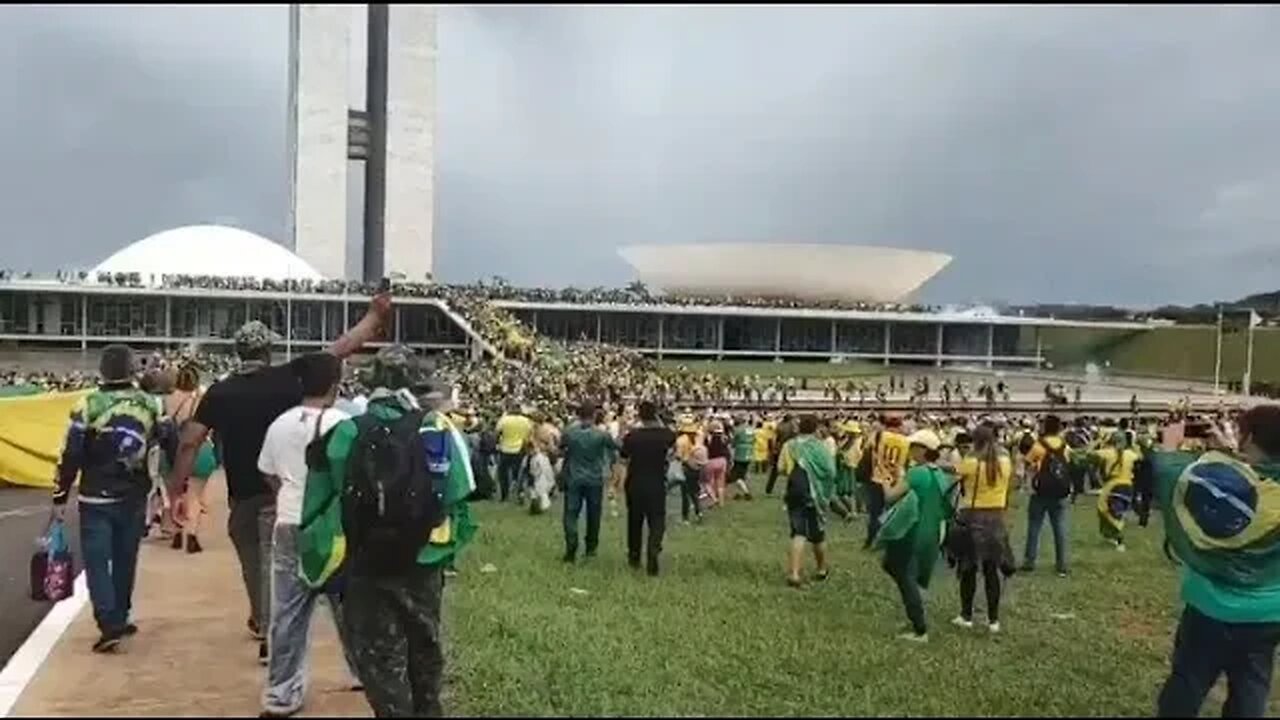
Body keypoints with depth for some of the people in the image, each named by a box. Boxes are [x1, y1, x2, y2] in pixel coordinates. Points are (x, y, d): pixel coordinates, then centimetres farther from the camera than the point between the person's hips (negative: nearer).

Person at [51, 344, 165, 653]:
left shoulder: (88, 405, -10)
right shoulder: (150, 404, -1)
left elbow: (71, 455, -8)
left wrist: (60, 496, 0)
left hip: (97, 498, -3)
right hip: (135, 497, 3)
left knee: (97, 561, 1)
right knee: (125, 560, 16)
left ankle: (110, 625, -8)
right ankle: (119, 619, 26)